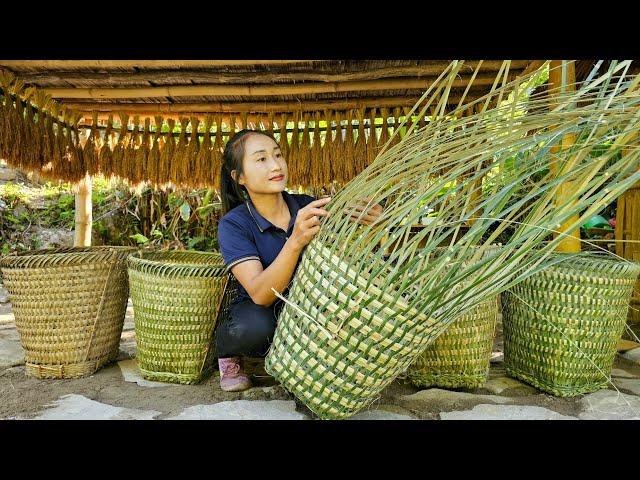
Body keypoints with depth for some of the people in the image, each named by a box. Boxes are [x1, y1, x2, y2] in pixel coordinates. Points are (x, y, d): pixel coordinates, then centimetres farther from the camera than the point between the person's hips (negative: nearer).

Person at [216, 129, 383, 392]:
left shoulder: (309, 207, -10)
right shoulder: (233, 224, -18)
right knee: (254, 328, -37)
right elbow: (260, 294, -31)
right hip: (259, 312, -2)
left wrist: (374, 222, -39)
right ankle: (227, 352, 1)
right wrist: (295, 241, -47)